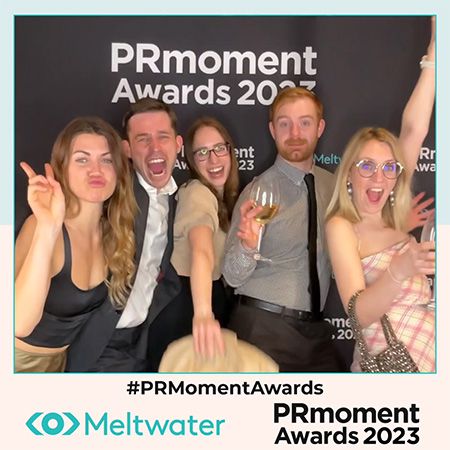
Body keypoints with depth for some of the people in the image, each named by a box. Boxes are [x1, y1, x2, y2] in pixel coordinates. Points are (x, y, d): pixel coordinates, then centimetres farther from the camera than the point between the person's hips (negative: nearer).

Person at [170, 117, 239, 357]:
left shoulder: (224, 195, 5)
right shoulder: (197, 194, -23)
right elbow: (201, 254, -42)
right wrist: (203, 313, -56)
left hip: (215, 293, 9)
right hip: (188, 299, -9)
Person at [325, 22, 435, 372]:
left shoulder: (393, 220, 4)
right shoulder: (341, 226, -11)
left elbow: (414, 130, -1)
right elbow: (360, 313, -20)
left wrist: (434, 51, -3)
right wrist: (400, 270, -36)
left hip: (429, 353, 5)